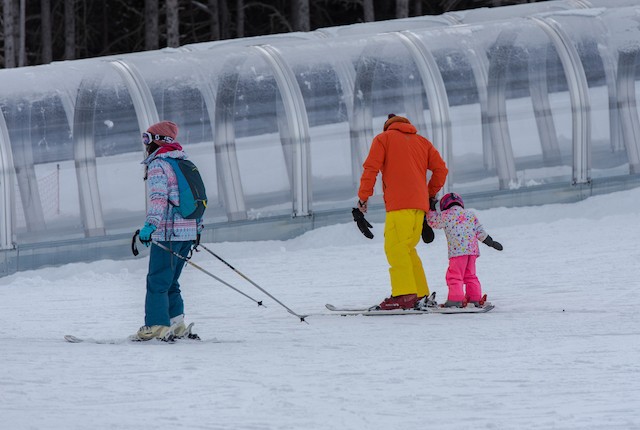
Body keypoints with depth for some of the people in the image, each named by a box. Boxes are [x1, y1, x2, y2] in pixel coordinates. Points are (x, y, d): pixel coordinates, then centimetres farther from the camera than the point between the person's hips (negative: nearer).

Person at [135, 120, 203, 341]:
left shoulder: (157, 165, -7)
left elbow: (158, 197, -23)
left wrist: (151, 224, -33)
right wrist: (198, 227, 35)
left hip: (168, 233, -8)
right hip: (189, 231, 8)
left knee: (157, 282, -5)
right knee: (170, 282, 16)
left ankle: (157, 326, -9)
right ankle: (176, 324, 11)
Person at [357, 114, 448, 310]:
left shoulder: (383, 139, 11)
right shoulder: (422, 142, 23)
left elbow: (371, 168, -1)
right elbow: (441, 169, 15)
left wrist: (363, 197, 0)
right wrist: (431, 193, 27)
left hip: (399, 204, -6)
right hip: (420, 205, 6)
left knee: (396, 247, -12)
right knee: (407, 249, 13)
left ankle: (404, 295, -25)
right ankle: (420, 295, 8)